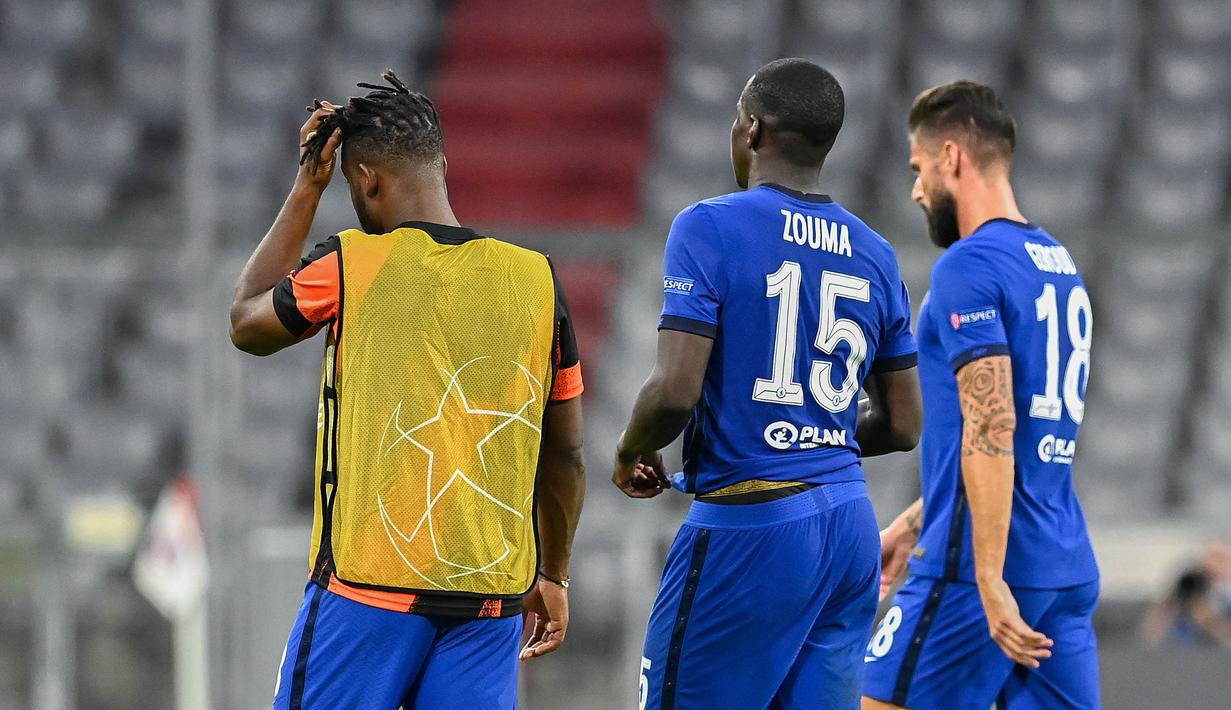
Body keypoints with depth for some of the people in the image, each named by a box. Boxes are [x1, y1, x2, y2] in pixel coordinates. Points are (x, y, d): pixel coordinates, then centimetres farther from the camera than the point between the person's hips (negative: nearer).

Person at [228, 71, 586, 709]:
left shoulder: (349, 266, -6)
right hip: (494, 595, 3)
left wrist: (307, 190, 18)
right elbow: (564, 454, 11)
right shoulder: (535, 281, 3)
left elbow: (245, 323, 15)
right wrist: (553, 575, 24)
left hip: (369, 587, -3)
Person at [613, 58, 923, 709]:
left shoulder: (710, 228, -9)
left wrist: (631, 454, 2)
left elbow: (675, 390, -17)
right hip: (850, 526, 7)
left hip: (748, 531, -7)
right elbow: (901, 427, 14)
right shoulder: (874, 256, 11)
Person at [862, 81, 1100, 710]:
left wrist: (991, 583, -22)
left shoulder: (969, 268, -11)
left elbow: (991, 432, -20)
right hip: (1068, 572, 8)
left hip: (986, 567, -8)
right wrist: (911, 526, 30)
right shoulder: (1060, 266, 17)